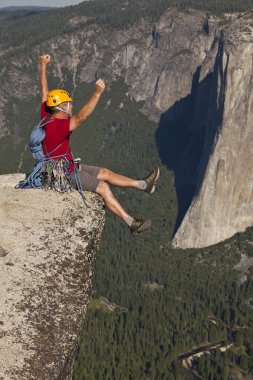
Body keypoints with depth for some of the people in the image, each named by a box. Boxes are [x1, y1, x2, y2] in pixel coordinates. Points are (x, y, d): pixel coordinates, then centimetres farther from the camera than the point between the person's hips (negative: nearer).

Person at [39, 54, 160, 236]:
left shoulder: (47, 117, -1)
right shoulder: (58, 126, -29)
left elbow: (45, 92, 10)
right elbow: (81, 117, -42)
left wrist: (43, 66, 17)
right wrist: (97, 94, -46)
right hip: (64, 175, -10)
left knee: (105, 173, 11)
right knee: (103, 187, -12)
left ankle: (143, 184, 18)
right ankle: (132, 223, -12)